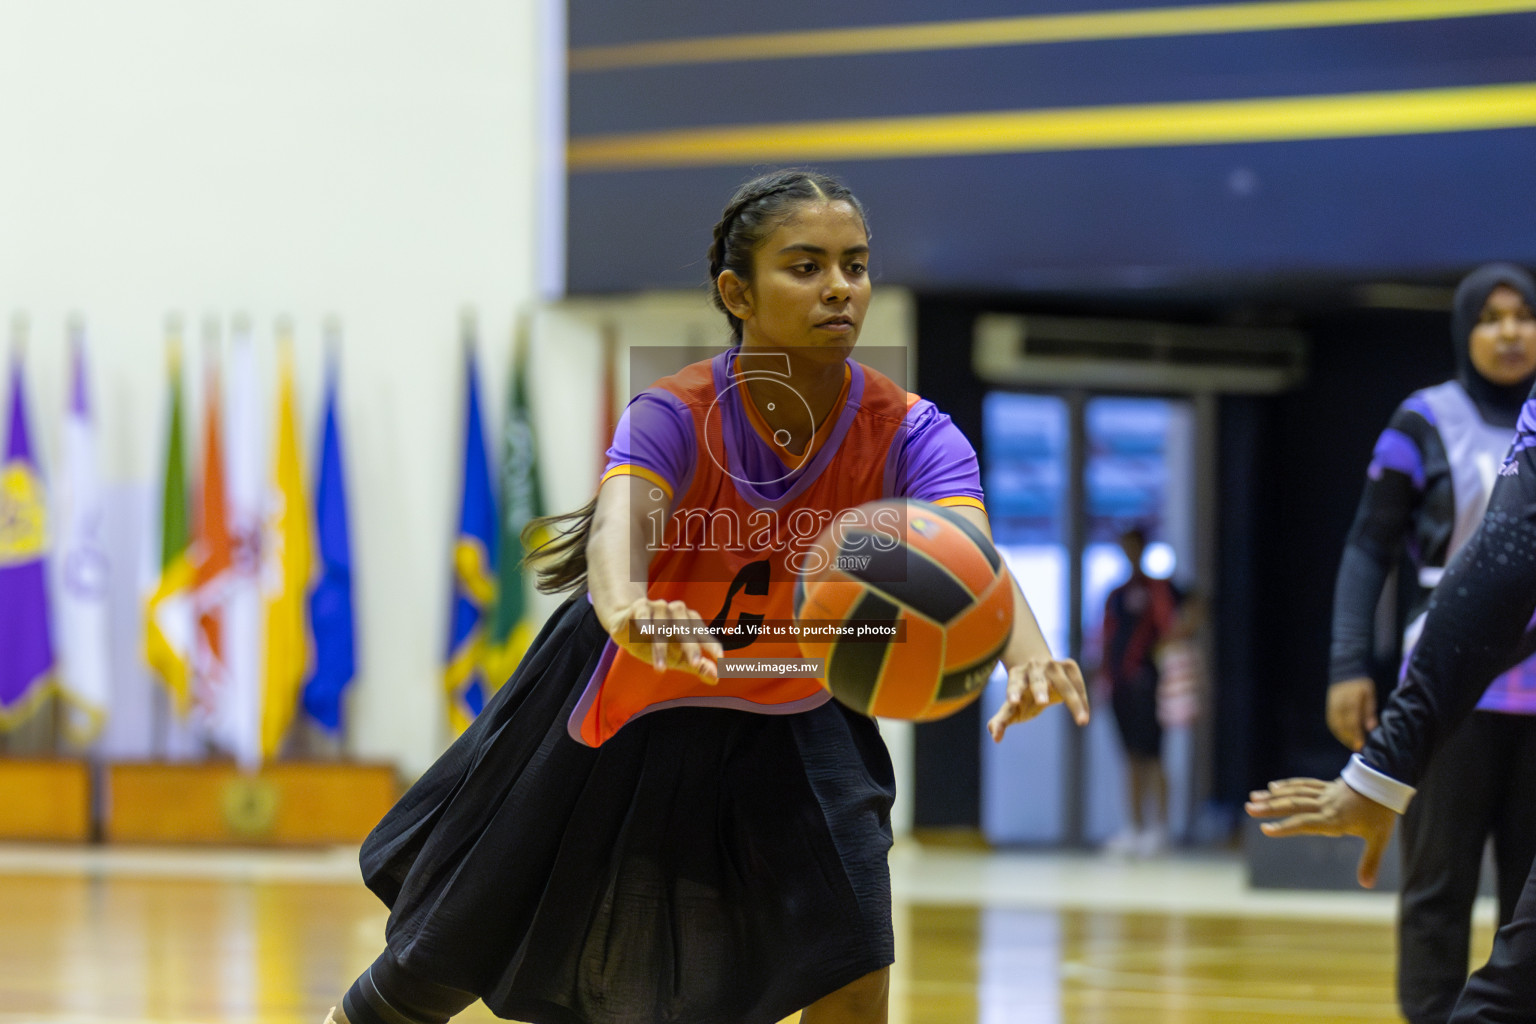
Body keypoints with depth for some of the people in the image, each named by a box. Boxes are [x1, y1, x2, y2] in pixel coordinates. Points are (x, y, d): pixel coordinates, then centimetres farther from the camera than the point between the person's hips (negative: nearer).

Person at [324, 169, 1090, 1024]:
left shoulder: (909, 433, -22)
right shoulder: (674, 418, -27)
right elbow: (617, 529, -47)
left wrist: (1028, 657, -64)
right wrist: (628, 612, -72)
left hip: (789, 729, 1)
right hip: (627, 720, -1)